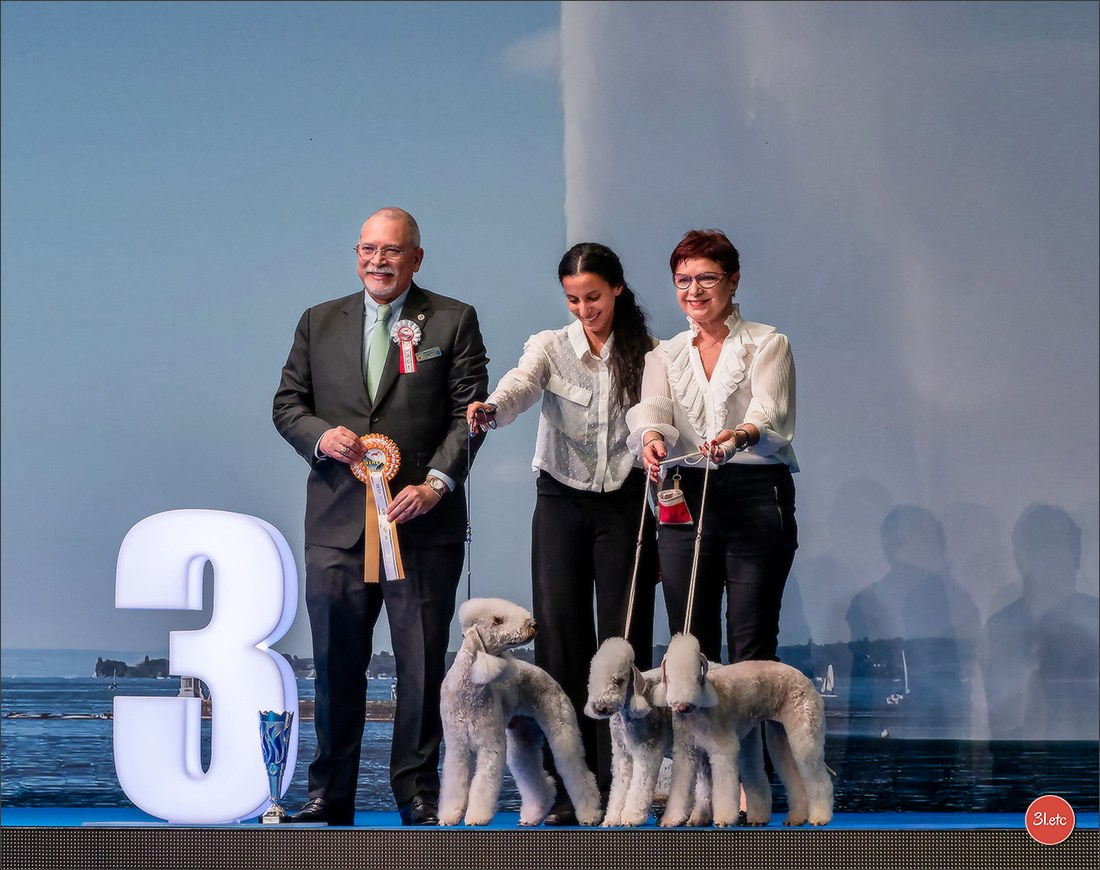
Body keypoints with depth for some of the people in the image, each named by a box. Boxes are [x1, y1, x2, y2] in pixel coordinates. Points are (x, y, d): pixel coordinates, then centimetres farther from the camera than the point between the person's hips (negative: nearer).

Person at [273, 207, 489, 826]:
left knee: (423, 665, 1)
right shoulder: (319, 323, 13)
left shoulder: (454, 322, 4)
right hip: (338, 520, 2)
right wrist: (321, 436, -9)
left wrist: (436, 483, -14)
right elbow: (287, 403, 13)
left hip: (423, 521, -2)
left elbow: (469, 412, -2)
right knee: (336, 663, 5)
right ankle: (331, 796, 13)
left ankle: (418, 795, 11)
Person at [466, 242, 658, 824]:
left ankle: (619, 785, 1)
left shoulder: (645, 354, 5)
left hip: (625, 503, 0)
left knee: (623, 640, -3)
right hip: (562, 499, 0)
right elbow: (522, 384, -19)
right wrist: (490, 410, -40)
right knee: (560, 639, -4)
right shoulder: (551, 346, 2)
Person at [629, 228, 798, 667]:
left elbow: (768, 409, -13)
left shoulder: (767, 345, 6)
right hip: (687, 498, 3)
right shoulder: (665, 355, 16)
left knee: (752, 646, -8)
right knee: (690, 643, 1)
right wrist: (652, 439, -27)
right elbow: (651, 409, -3)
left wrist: (739, 436, -36)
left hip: (757, 496, -3)